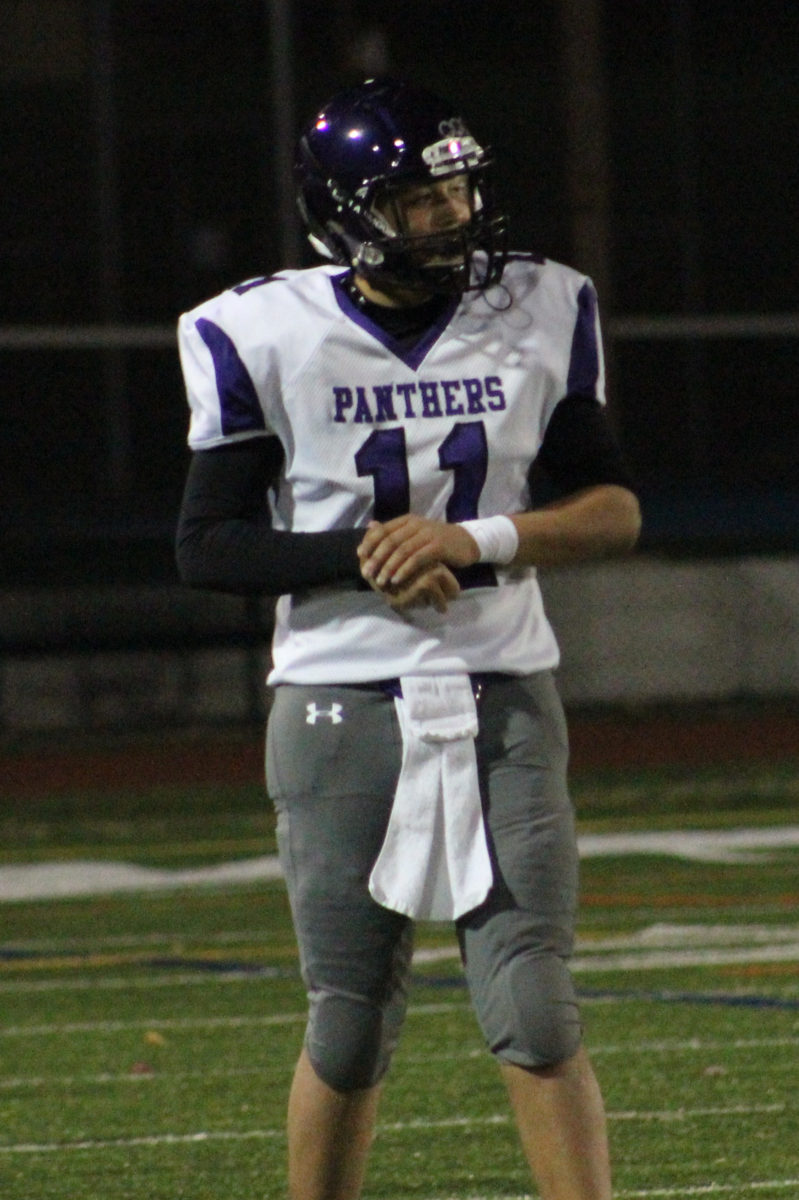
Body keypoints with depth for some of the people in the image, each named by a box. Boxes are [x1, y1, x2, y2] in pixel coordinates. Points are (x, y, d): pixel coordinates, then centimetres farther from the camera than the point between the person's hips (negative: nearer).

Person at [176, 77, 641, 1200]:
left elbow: (614, 509, 7)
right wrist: (359, 555, -16)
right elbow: (207, 544, -1)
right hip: (341, 705, -1)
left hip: (502, 699, 1)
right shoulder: (267, 338, -4)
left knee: (535, 1017, -6)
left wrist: (475, 539, -11)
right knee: (350, 1028, 4)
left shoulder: (542, 316, 3)